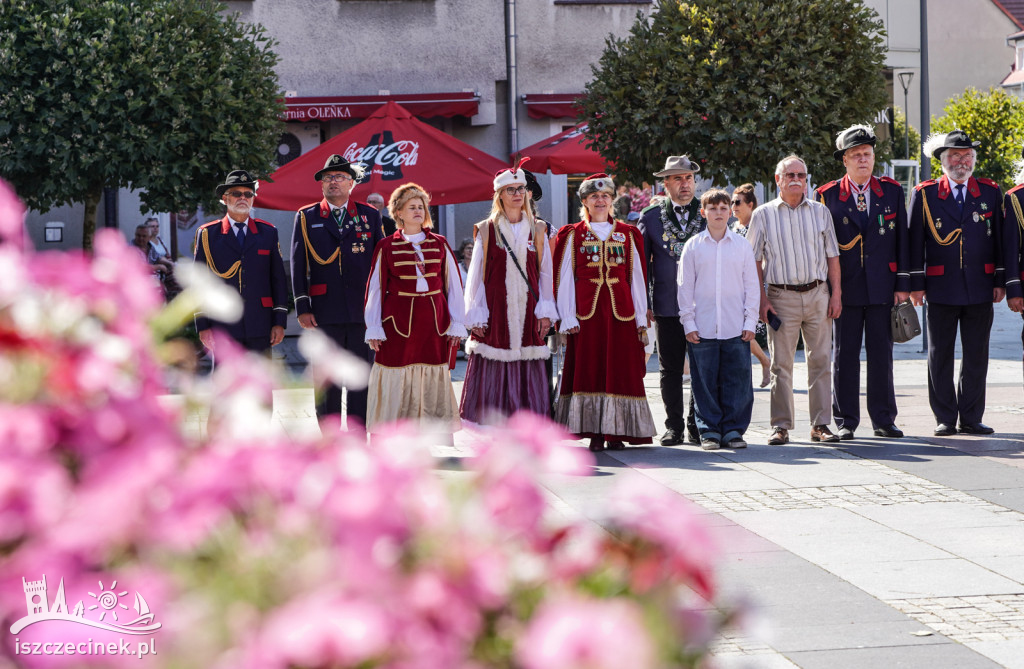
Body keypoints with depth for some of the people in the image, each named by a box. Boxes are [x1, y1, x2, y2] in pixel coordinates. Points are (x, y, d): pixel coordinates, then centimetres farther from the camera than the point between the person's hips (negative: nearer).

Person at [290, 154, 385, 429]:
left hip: (362, 311, 1)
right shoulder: (306, 218, 7)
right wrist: (302, 307, -5)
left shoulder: (370, 215, 10)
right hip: (324, 313, -1)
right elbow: (298, 265, 4)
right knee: (327, 382, 1)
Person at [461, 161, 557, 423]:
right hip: (495, 310, -2)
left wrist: (545, 312, 2)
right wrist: (475, 317, -2)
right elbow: (476, 275, 4)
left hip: (527, 310, 2)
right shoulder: (487, 230, 4)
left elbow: (545, 272, 10)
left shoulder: (537, 230, 10)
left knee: (527, 372, -1)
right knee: (494, 374, -4)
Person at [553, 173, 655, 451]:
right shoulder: (573, 235, 6)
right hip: (587, 312, -2)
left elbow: (637, 277, 11)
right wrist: (568, 317, -6)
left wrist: (641, 316, 6)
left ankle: (616, 431, 5)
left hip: (621, 312, 2)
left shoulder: (627, 234, 11)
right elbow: (564, 279, 3)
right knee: (588, 369, -4)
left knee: (620, 370, -1)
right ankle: (594, 432, 0)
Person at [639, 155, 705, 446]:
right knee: (670, 370, 4)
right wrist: (643, 303, 2)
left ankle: (697, 426, 10)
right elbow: (642, 263, 8)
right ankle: (674, 427, 12)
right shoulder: (650, 217, 6)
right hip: (667, 306, 0)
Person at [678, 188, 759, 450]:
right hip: (703, 327, 0)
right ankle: (709, 430, 10)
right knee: (705, 381, 1)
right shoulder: (693, 246, 5)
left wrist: (750, 322, 2)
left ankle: (733, 428, 9)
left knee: (737, 379, 0)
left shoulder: (742, 245, 6)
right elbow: (685, 286, 6)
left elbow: (752, 286, 8)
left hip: (736, 328, 0)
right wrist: (688, 322, 0)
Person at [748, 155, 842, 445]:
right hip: (782, 296, -2)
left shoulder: (820, 212, 10)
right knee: (781, 364, -1)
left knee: (820, 360, 2)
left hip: (817, 294, 2)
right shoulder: (763, 215, 4)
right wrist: (762, 299, -5)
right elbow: (754, 261, 4)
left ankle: (820, 424, 7)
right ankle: (781, 426, 4)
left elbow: (832, 255, 11)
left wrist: (836, 294, 4)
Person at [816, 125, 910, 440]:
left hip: (882, 286, 1)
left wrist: (903, 284, 2)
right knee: (845, 354, 2)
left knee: (881, 353, 4)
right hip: (845, 287, -1)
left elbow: (902, 239, 7)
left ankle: (883, 419, 11)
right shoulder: (828, 195, 3)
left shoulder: (892, 191, 8)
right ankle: (845, 421, 8)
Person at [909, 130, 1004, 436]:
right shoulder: (924, 194, 2)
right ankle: (945, 419, 10)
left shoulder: (990, 192, 7)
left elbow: (1000, 239, 9)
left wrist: (1000, 281, 3)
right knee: (940, 356, 2)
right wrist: (916, 284, -3)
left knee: (977, 356, 4)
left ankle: (971, 418, 12)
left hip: (980, 289, 1)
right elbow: (915, 242, 2)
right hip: (941, 289, -1)